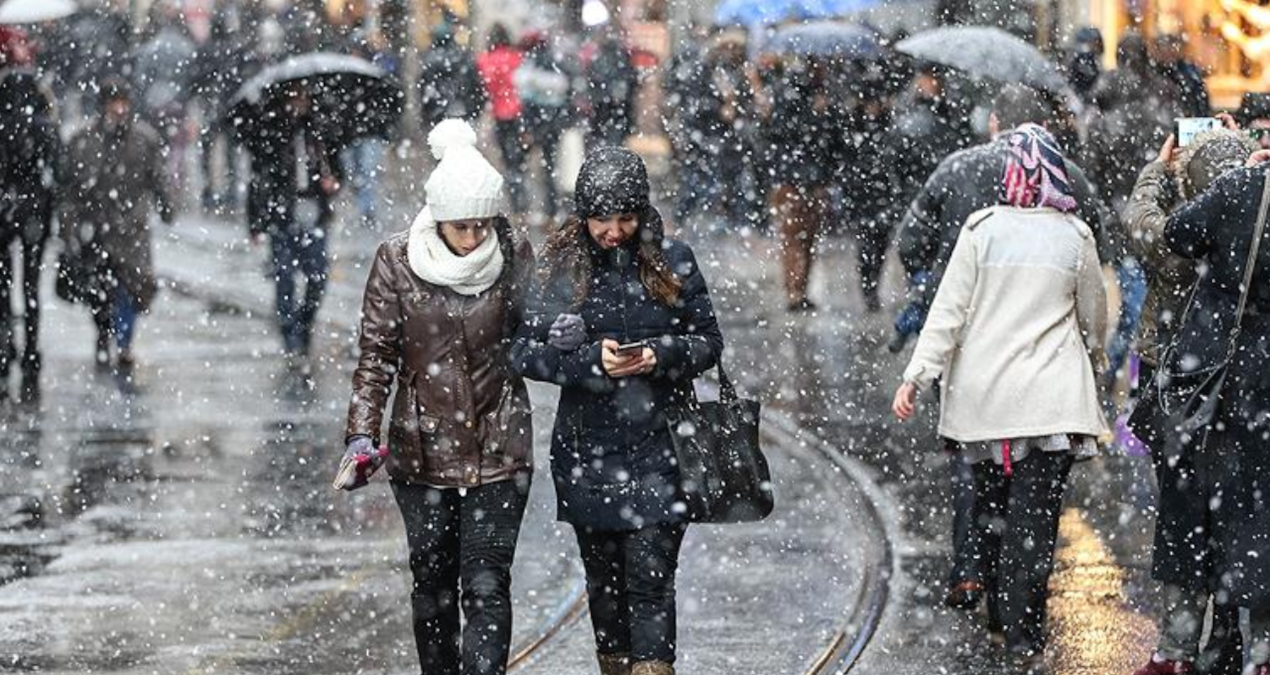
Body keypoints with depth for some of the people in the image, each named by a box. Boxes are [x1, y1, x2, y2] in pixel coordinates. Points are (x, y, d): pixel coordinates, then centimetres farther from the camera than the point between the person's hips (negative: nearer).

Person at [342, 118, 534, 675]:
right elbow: (376, 354, -4)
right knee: (433, 582, 13)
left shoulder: (514, 257, -5)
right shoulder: (397, 262, -7)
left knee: (487, 587, -7)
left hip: (499, 451, -1)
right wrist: (362, 434, -13)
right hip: (422, 448, 1)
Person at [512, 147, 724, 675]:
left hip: (658, 450, -1)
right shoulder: (563, 265, -1)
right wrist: (591, 359, -18)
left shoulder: (672, 262, -1)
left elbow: (709, 340, 5)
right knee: (603, 577, 12)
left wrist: (662, 355, -15)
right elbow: (525, 350, -3)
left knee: (651, 577, -8)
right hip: (588, 448, 1)